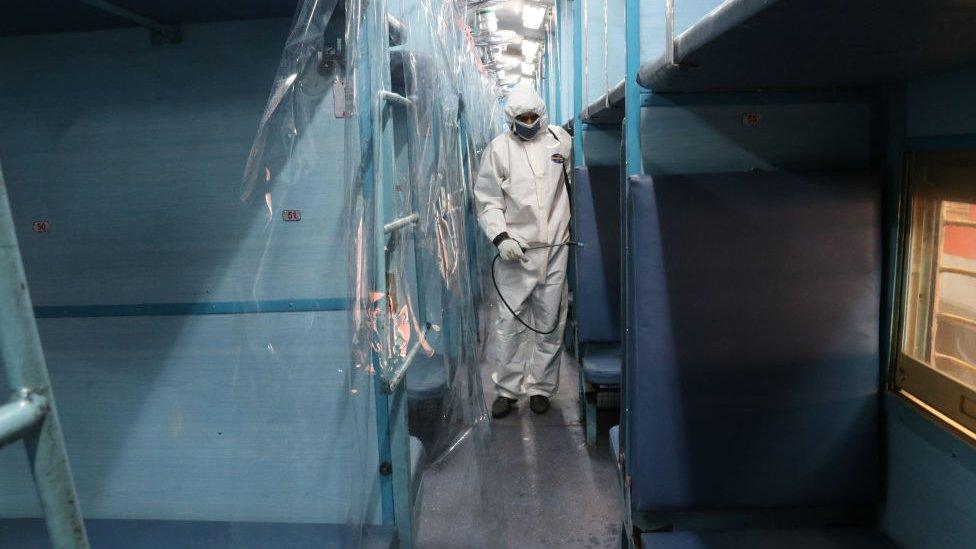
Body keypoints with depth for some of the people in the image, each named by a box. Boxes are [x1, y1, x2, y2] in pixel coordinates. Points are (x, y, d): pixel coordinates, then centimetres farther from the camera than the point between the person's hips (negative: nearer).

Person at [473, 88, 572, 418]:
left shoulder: (560, 140, 10)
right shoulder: (499, 148, 3)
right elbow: (488, 200, 1)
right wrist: (500, 237, -13)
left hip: (555, 246, 2)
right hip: (515, 249, -2)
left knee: (550, 321, 6)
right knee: (510, 320, -2)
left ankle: (541, 387, 19)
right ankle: (506, 389, 10)